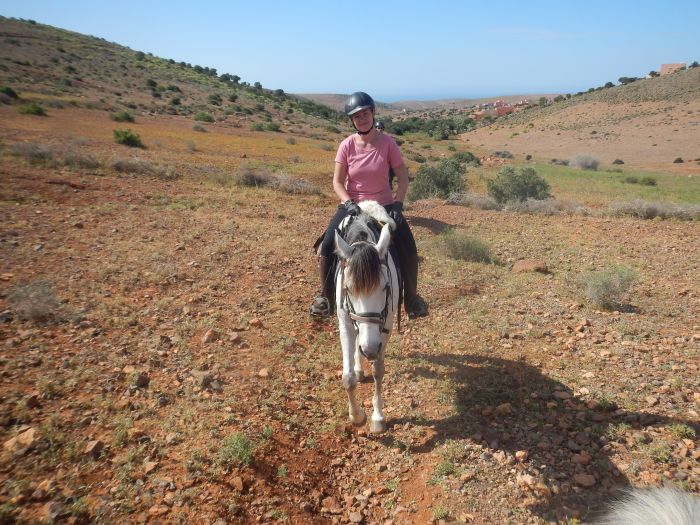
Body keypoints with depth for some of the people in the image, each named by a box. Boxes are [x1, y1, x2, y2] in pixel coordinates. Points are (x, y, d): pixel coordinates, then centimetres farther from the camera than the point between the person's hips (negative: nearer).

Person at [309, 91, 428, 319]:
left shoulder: (387, 143, -7)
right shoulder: (347, 145, -6)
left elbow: (403, 177, -2)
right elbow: (338, 181, -4)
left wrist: (398, 203, -14)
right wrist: (349, 203, -20)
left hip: (384, 205, 0)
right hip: (351, 205, 0)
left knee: (408, 248, -15)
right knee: (327, 245, -19)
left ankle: (411, 296, 9)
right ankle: (325, 294, 4)